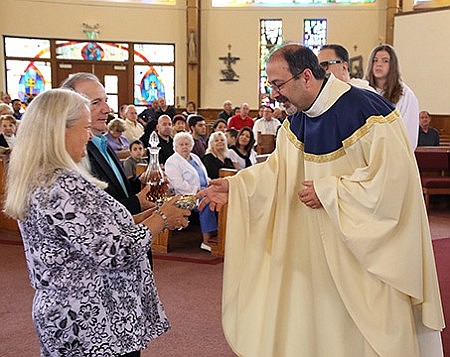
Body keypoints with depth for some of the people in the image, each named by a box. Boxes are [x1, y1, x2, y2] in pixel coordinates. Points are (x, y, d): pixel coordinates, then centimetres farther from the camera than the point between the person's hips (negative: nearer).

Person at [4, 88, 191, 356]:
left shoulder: (34, 181, 7)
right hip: (97, 327, -9)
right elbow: (117, 253, -23)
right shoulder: (65, 186, -24)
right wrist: (161, 219, -8)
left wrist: (147, 217, 9)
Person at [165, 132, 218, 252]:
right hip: (187, 196, -7)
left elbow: (205, 177, 26)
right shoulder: (172, 162, -1)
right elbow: (179, 185, -12)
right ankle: (206, 241, -31)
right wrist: (196, 192, -16)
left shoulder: (195, 158, 23)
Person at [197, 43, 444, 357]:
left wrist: (328, 192, -20)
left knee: (372, 330, 5)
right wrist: (234, 187, -6)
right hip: (318, 250, 7)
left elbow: (393, 176, -23)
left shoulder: (367, 111, -20)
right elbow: (277, 169, 8)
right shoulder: (295, 125, 5)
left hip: (370, 246, -7)